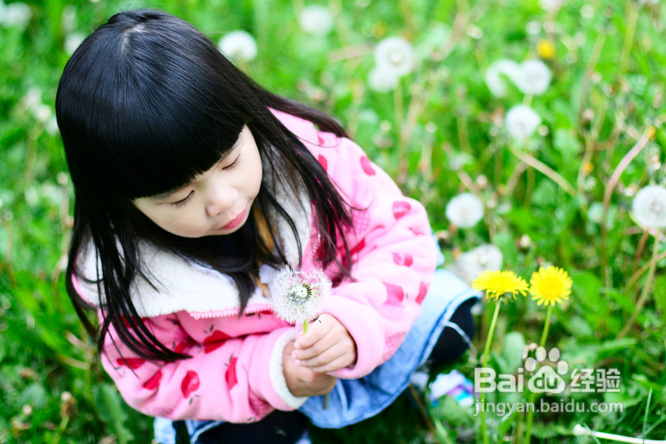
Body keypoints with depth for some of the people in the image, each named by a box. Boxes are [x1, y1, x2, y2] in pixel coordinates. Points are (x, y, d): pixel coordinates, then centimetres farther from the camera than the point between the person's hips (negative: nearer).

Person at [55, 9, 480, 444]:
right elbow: (152, 378, -17)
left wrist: (355, 320, -38)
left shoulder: (305, 151, -31)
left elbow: (397, 231, -20)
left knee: (446, 314, -5)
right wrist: (271, 374, -31)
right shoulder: (127, 273, -29)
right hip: (230, 384, 0)